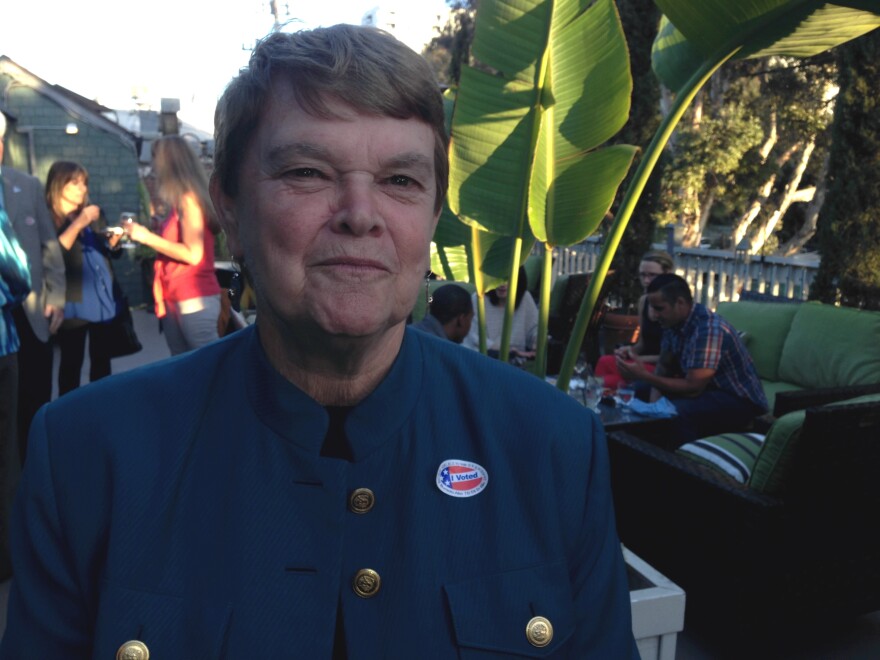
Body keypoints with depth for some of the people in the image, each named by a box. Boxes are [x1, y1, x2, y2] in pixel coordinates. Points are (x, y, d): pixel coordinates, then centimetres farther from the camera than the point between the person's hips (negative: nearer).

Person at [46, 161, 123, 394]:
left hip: (103, 298, 6)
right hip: (74, 303, -6)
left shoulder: (93, 214, 13)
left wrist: (114, 241, -3)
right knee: (72, 362, 2)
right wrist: (79, 223, -22)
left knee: (102, 360, 12)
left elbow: (111, 251, 19)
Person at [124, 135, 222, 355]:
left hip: (195, 301, -9)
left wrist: (147, 237, -11)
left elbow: (193, 254, -16)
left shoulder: (188, 198, -9)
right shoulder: (174, 201, 14)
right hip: (174, 300, 9)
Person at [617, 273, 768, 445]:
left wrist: (643, 375, -27)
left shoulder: (708, 329, -28)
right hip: (708, 389, 8)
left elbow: (692, 388, -29)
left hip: (741, 400, -8)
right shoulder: (674, 322, -2)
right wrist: (655, 398, -12)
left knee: (678, 411, -33)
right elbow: (664, 365, 6)